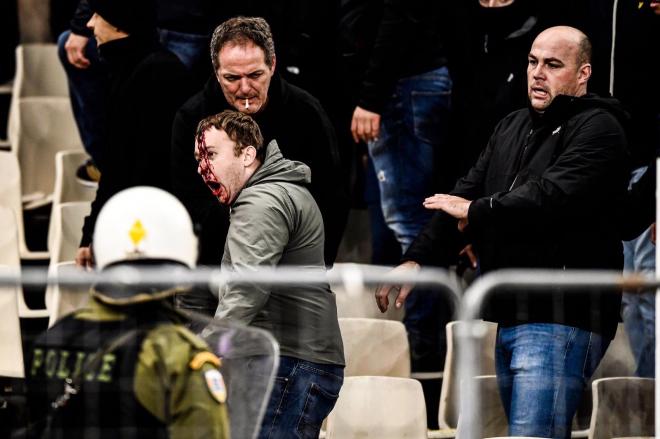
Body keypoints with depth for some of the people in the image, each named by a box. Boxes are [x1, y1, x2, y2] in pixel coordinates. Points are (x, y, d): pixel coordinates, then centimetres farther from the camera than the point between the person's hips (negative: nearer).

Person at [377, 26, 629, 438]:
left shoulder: (598, 130, -7)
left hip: (560, 321, -9)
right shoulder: (512, 128, 21)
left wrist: (476, 211, -9)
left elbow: (550, 196, -22)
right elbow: (467, 194, 16)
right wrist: (418, 258, 3)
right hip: (511, 319, 9)